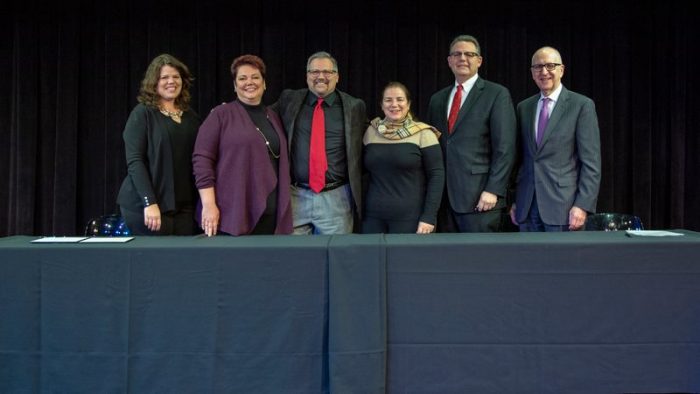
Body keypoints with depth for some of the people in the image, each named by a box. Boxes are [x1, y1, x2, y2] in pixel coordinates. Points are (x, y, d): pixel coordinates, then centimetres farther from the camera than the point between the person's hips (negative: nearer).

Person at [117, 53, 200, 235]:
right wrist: (150, 203, -17)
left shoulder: (191, 118, 13)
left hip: (184, 207, 5)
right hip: (147, 206, -4)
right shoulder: (142, 113, -2)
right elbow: (134, 161, -9)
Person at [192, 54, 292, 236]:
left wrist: (283, 209, 12)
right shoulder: (221, 114, 0)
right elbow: (202, 159, -6)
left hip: (269, 214, 5)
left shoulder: (272, 117, 16)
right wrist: (209, 205, -14)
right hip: (232, 215, -4)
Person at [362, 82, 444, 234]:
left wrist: (429, 217, -12)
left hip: (411, 218, -3)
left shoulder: (423, 134, -5)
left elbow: (437, 175, -7)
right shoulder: (371, 132, 6)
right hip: (373, 217, 3)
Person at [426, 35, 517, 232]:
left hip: (479, 197, -5)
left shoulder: (497, 94, 0)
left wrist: (493, 191, -14)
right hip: (444, 198, 5)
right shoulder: (437, 99, 17)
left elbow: (505, 148, -6)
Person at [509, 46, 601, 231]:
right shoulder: (523, 107, 13)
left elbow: (591, 162, -6)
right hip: (526, 207, 4)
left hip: (563, 206, -4)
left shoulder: (582, 105, -2)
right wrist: (516, 201, 10)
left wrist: (582, 206, -13)